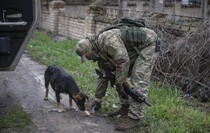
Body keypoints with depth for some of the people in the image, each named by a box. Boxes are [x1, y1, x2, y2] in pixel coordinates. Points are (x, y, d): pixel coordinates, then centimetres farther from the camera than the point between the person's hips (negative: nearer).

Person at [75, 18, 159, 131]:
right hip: (135, 49, 10)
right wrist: (98, 99, 15)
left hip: (148, 43, -10)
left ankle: (134, 118, -9)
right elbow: (103, 75, 13)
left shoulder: (105, 39, -27)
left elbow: (123, 60, -32)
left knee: (138, 81, -15)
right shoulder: (100, 51, 5)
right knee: (120, 75, 10)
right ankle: (125, 108, 20)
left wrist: (119, 83, -21)